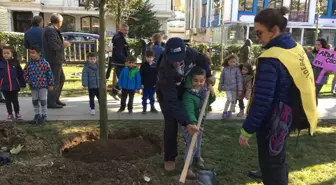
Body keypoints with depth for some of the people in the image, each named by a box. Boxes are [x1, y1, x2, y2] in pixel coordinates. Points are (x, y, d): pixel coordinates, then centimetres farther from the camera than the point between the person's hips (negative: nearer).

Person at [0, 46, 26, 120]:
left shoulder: (15, 63, -2)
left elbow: (20, 74, 2)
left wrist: (22, 84, 1)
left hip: (15, 86, 0)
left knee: (15, 101, 10)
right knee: (8, 101, 12)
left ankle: (17, 113, 27)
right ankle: (10, 114, 25)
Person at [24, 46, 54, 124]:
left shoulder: (44, 63, -13)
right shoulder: (29, 63, 0)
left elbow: (49, 74, -9)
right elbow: (26, 73, 12)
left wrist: (51, 84, -8)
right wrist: (28, 80, -3)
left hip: (43, 85, -5)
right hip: (33, 86, 5)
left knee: (43, 100, 3)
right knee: (35, 101, 13)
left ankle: (43, 115, 16)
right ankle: (37, 114, 29)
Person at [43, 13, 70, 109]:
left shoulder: (52, 29, 17)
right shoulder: (51, 30, -15)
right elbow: (54, 46, -23)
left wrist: (62, 43, 11)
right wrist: (64, 44, -9)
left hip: (56, 59, 11)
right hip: (53, 59, -11)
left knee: (61, 78, 19)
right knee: (55, 81, -4)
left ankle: (56, 99, 28)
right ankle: (51, 102, 5)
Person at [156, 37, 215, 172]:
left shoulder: (189, 53, -31)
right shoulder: (164, 70, -43)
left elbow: (202, 59, -5)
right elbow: (172, 101, -42)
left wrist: (208, 75, -8)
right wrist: (186, 123, -46)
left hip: (185, 90, 5)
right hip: (166, 94, -5)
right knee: (171, 125, -11)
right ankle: (169, 158, 9)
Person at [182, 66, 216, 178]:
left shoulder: (205, 88, -5)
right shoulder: (188, 95, -29)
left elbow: (209, 102, 10)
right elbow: (189, 111, -39)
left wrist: (212, 94, -10)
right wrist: (193, 123, -54)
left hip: (201, 121, 7)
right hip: (191, 123, -7)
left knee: (198, 142, 23)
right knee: (192, 144, -7)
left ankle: (197, 159, 45)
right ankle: (187, 167, 8)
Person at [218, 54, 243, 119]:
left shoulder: (237, 69, -4)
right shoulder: (225, 69, 1)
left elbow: (239, 79, -5)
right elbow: (221, 79, 10)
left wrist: (240, 89, -8)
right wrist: (220, 87, 13)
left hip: (234, 87, 0)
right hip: (227, 87, 0)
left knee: (234, 100, 8)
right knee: (229, 99, -15)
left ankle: (230, 112, 27)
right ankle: (225, 112, 1)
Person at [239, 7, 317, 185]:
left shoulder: (271, 59, -26)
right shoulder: (295, 48, 3)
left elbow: (262, 100, -27)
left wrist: (247, 130, -19)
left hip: (273, 121, -9)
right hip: (288, 116, 9)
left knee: (271, 164, 7)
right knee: (277, 158, 28)